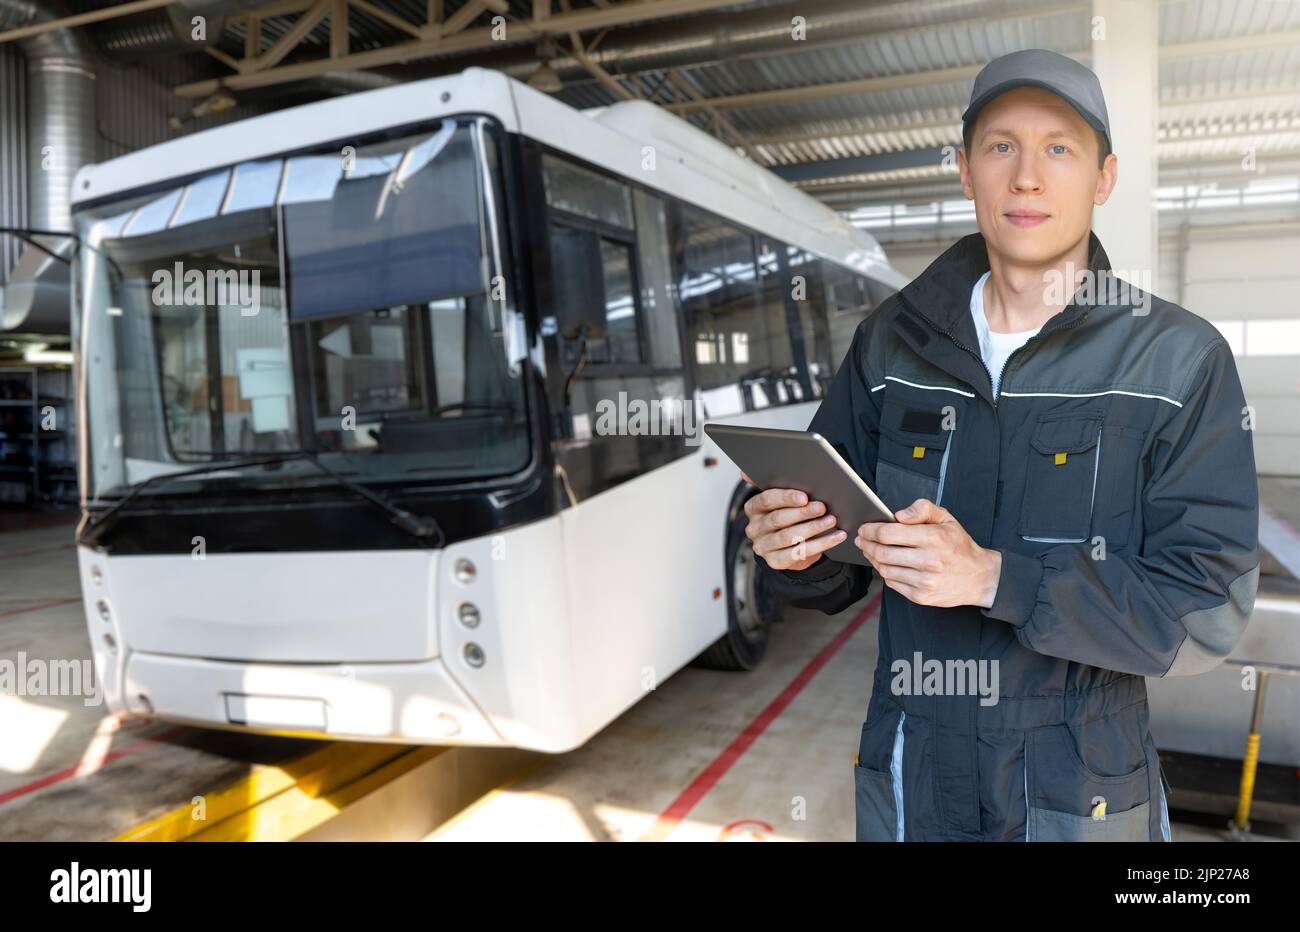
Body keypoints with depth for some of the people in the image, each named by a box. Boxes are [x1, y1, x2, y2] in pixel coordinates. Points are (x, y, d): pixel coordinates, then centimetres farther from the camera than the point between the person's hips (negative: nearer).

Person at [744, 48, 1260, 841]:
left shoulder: (1182, 359, -10)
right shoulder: (890, 342, -3)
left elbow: (1209, 615, -15)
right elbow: (840, 575, 2)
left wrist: (993, 579, -27)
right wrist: (795, 554, -20)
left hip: (1081, 800, -2)